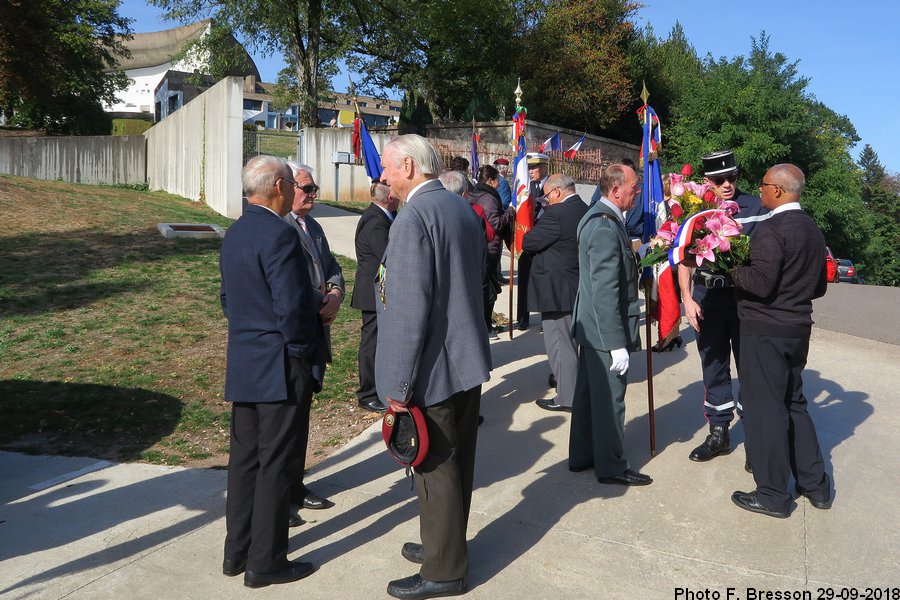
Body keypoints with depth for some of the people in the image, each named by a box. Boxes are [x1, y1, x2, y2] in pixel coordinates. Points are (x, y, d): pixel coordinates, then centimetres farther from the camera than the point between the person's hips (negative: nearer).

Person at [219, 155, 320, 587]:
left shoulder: (234, 233, 10)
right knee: (276, 466, 3)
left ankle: (237, 552, 29)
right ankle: (265, 563, 15)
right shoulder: (278, 234, -19)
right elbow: (293, 308, -22)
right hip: (279, 369, -9)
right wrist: (304, 353, -7)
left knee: (245, 459, 16)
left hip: (243, 365, 9)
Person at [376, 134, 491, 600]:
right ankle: (446, 545, 38)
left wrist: (399, 384, -19)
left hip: (434, 369, -9)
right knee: (457, 464, 20)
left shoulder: (413, 218, -19)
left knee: (436, 470, 5)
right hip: (469, 361, 9)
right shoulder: (464, 209, 10)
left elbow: (410, 308, -24)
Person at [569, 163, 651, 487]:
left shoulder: (598, 217, 9)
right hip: (606, 329, -10)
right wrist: (617, 343, -24)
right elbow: (605, 290, -26)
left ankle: (582, 456, 33)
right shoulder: (606, 227, -23)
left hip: (591, 326, 10)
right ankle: (612, 467, 19)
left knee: (589, 391, 19)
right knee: (609, 397, 4)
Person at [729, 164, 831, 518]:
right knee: (793, 403, 19)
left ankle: (773, 495, 9)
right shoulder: (813, 230, 12)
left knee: (764, 408, 0)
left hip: (765, 331, -9)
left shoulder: (772, 229, -17)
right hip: (798, 328, 9)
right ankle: (815, 484, 28)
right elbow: (819, 286, 18)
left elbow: (760, 283, -24)